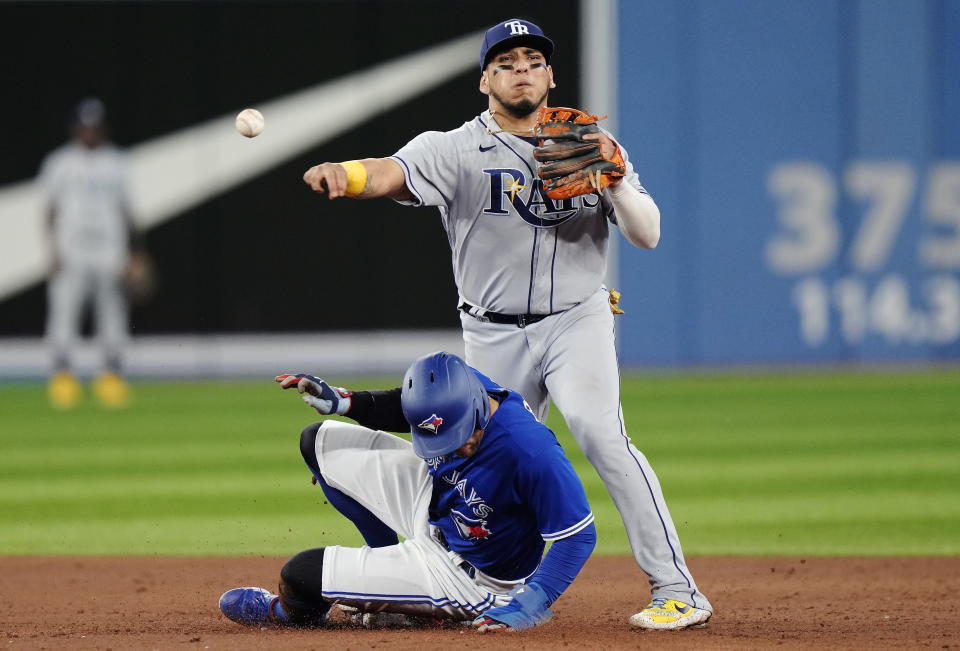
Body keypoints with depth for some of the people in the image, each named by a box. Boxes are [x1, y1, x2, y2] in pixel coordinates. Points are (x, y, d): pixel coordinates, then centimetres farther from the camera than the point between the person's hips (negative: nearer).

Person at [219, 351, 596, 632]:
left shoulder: (532, 452, -39)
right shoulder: (448, 391, -18)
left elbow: (579, 537, -31)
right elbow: (399, 408, 6)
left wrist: (523, 609, -37)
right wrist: (340, 401, -10)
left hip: (464, 576, -8)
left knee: (300, 575, -11)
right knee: (320, 442, 14)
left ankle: (294, 611, 30)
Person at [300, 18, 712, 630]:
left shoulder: (591, 146, 3)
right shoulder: (457, 150, -5)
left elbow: (647, 234, -1)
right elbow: (392, 173, -25)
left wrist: (614, 179, -20)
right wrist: (344, 174, -48)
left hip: (576, 322, -1)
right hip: (493, 338, 1)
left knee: (601, 435, -22)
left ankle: (677, 591, -23)